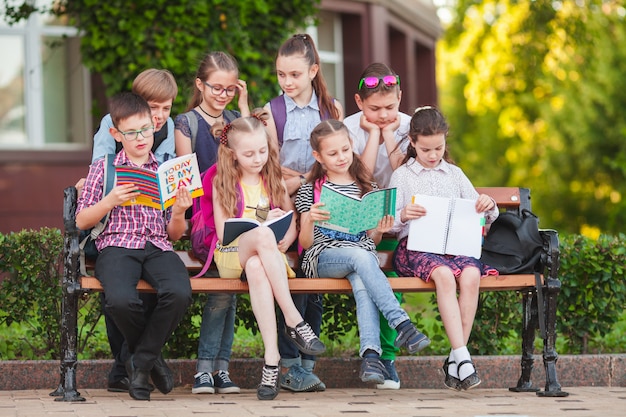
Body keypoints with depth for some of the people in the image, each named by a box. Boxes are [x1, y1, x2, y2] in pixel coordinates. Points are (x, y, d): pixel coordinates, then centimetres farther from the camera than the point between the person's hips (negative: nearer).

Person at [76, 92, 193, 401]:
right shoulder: (103, 168, 14)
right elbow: (81, 221, 10)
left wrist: (178, 213, -5)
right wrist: (110, 201, -6)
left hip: (158, 247, 2)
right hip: (116, 246, -2)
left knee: (179, 293, -33)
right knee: (121, 300, -35)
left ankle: (141, 362, -9)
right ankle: (153, 357, -1)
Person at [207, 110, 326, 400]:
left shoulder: (274, 181, 14)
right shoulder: (222, 183, 6)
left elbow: (293, 222, 12)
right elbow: (223, 233, -1)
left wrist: (285, 241, -12)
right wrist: (265, 224, -15)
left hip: (266, 255, 2)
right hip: (232, 256, -2)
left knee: (256, 268, -40)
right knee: (263, 235, -39)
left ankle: (272, 358, -46)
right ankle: (293, 320, -39)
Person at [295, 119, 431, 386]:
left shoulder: (367, 188, 18)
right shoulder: (310, 191, 11)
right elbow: (305, 243, 6)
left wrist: (380, 231, -3)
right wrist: (309, 220, -15)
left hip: (364, 256, 2)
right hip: (322, 258, -2)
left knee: (362, 285, -35)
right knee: (361, 257, -36)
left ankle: (370, 355, -48)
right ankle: (402, 324, -43)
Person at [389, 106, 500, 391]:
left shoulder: (454, 174, 23)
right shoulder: (402, 176, 14)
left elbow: (480, 215, 19)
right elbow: (390, 225, 5)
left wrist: (489, 207, -5)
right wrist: (403, 216, -19)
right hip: (415, 247, -3)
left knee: (471, 275, -32)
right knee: (444, 274, -36)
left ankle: (455, 359, -27)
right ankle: (462, 355, -38)